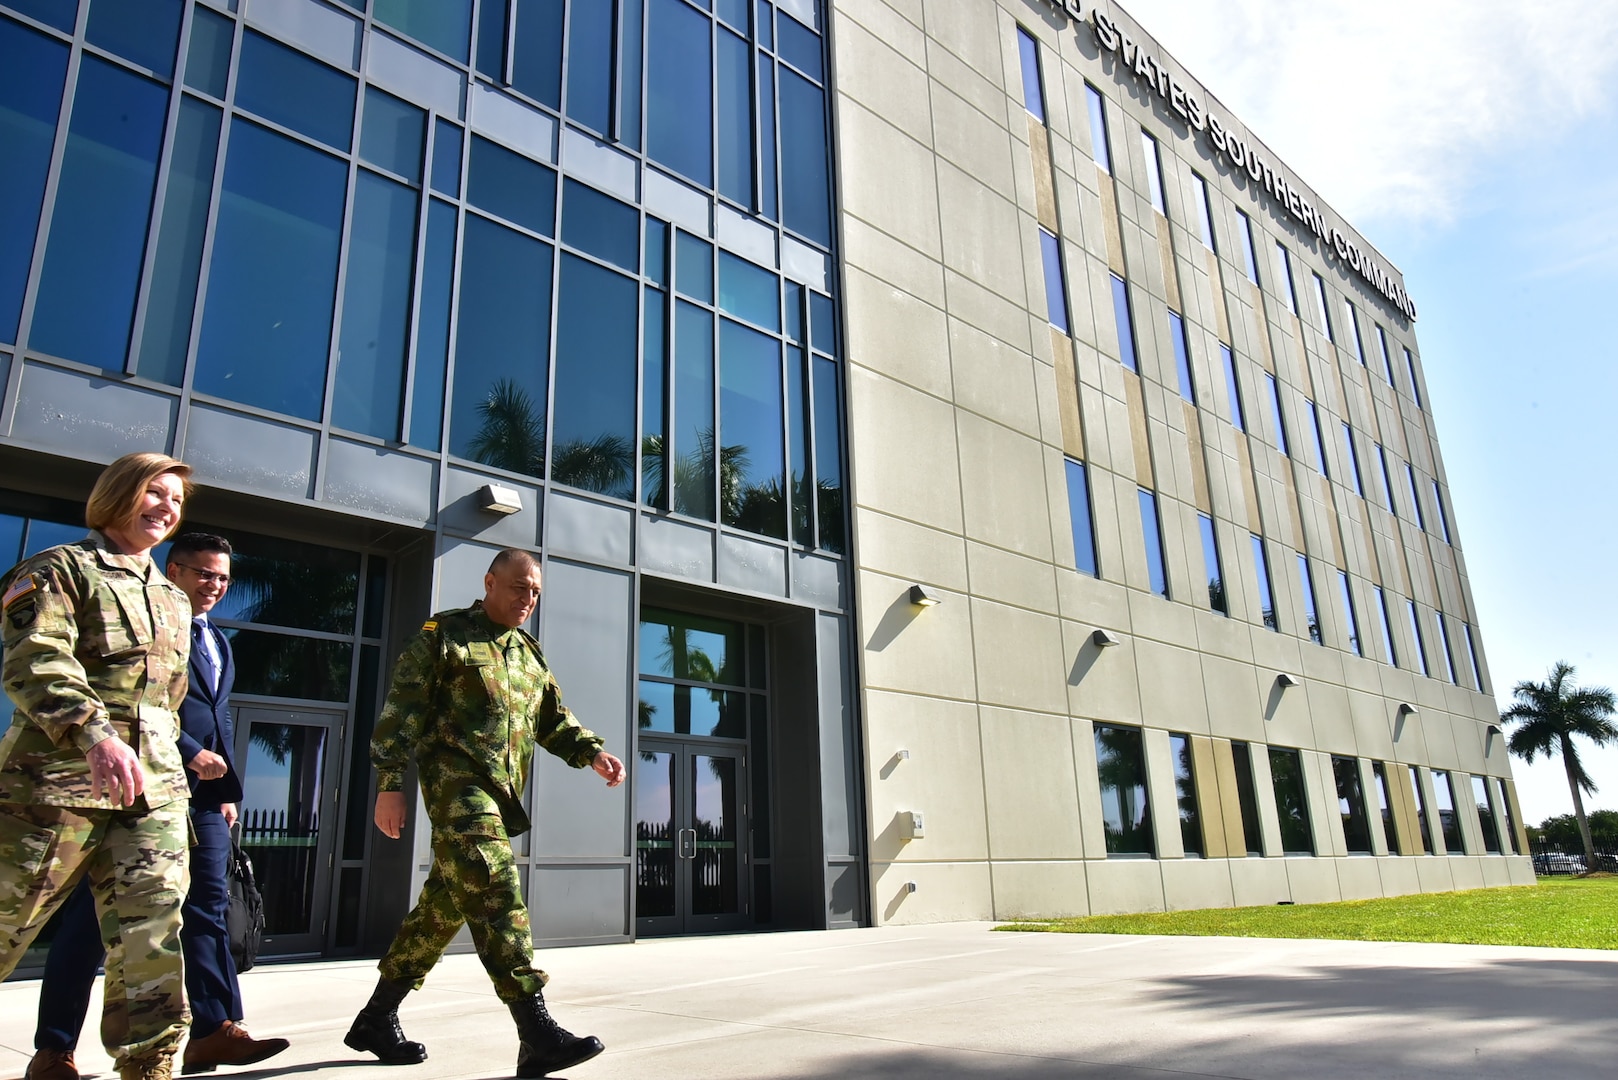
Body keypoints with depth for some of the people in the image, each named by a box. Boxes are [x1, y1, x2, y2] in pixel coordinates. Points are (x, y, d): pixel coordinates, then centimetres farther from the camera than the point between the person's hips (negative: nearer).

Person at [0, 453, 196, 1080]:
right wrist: (95, 734, -28)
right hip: (58, 776, -5)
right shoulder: (62, 568, 1)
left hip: (155, 789, 5)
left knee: (152, 933, -1)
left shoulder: (173, 602, 21)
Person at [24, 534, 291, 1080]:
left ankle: (214, 1030, 11)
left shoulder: (219, 643, 22)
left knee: (208, 910, 6)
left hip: (204, 795, 8)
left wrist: (228, 788, 15)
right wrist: (190, 752, -17)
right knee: (94, 915, 1)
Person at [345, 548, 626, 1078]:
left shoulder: (529, 653, 20)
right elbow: (402, 712, -4)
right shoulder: (444, 634, 0)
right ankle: (537, 1036, -20)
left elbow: (554, 719, 21)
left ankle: (377, 1019, 28)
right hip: (458, 783, -8)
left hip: (499, 795, 8)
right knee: (498, 897, -17)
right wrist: (390, 784, -10)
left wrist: (593, 754, 4)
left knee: (444, 906, 13)